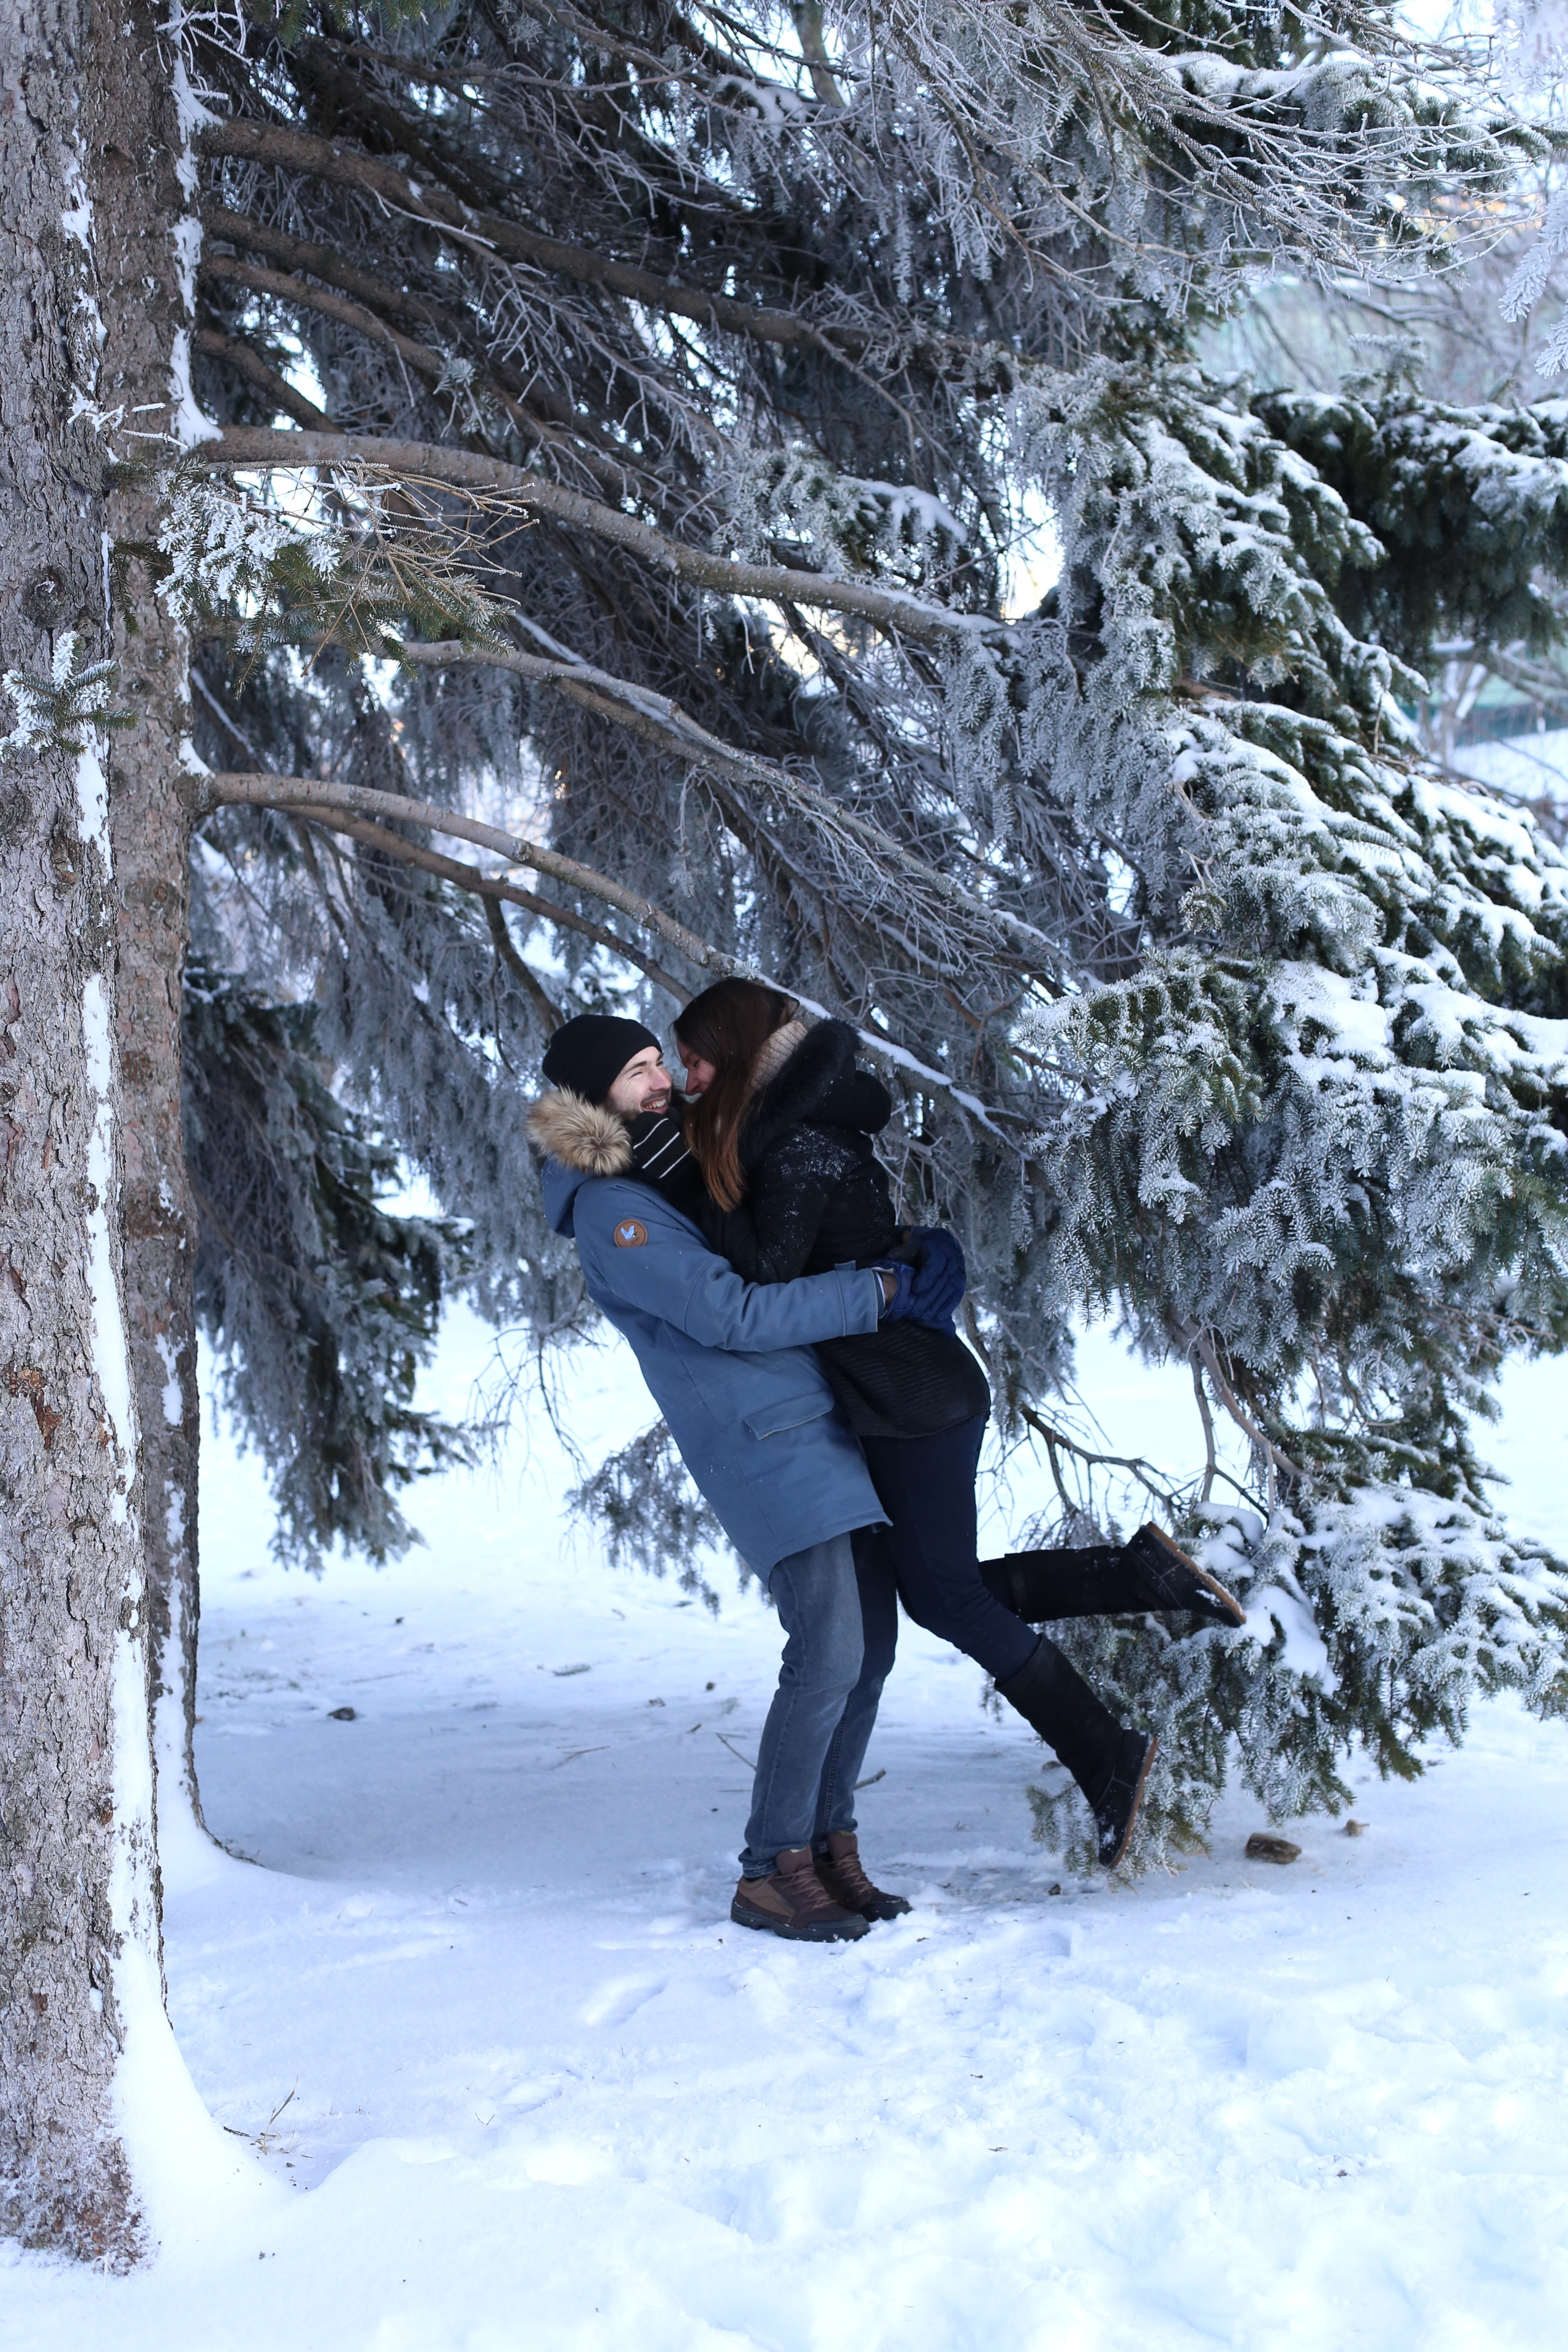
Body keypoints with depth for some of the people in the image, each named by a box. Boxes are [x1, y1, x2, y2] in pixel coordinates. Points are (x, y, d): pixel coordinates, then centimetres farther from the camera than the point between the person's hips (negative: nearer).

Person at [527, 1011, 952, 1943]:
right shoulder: (612, 1212, -10)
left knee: (866, 1652, 7)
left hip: (823, 1424, 9)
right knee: (828, 1655, -15)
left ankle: (832, 1848, 17)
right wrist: (878, 1292, -15)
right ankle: (772, 1872, -3)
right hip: (765, 1442, -9)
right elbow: (732, 1315, -18)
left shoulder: (688, 1176, 18)